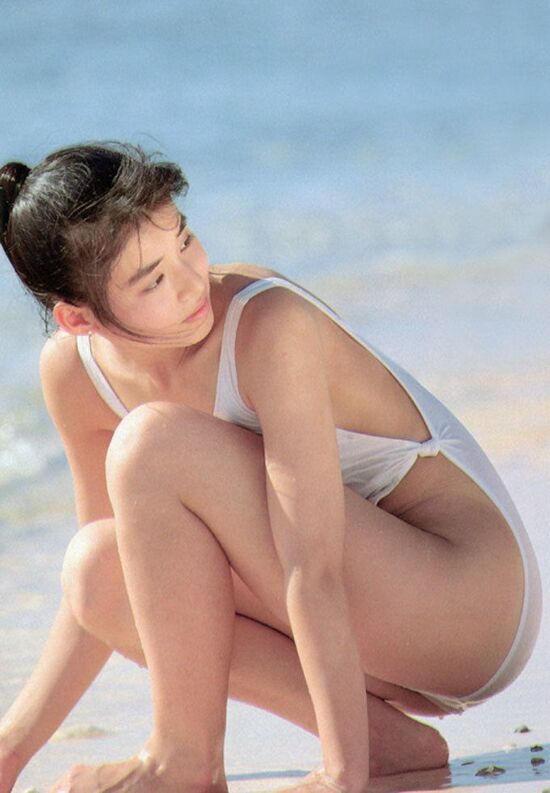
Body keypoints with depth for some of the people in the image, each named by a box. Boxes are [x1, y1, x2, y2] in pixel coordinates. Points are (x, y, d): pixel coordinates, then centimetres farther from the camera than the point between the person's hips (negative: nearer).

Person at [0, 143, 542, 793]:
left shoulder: (272, 326, -24)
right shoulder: (74, 371, -3)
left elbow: (313, 573, -28)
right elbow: (103, 584, 9)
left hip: (477, 594, -7)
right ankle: (384, 738, -6)